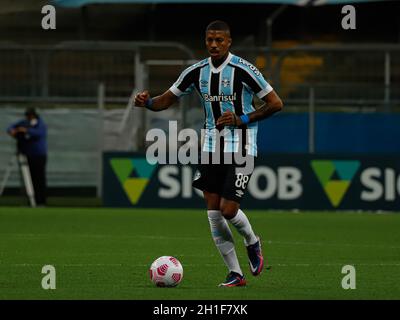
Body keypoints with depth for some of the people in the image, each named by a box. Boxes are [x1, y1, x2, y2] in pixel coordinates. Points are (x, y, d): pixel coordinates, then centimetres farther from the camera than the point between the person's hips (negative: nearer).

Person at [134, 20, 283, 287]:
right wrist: (147, 102, -11)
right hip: (212, 146, 5)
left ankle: (253, 242, 21)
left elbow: (276, 104, -10)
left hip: (240, 147, -5)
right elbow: (167, 100, 11)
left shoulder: (243, 70, -13)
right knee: (213, 213, -1)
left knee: (228, 210, -13)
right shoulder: (197, 72, 3)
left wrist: (242, 120, -18)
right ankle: (235, 274, 8)